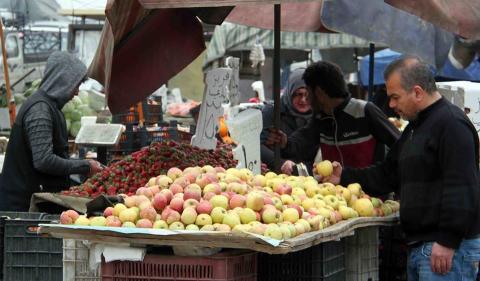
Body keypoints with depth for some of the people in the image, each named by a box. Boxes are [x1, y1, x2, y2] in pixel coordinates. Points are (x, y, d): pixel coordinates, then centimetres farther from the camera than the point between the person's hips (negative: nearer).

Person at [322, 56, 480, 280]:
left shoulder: (451, 123, -12)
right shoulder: (416, 127, 22)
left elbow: (461, 189, -20)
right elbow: (388, 174, 28)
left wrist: (448, 242, -23)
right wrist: (344, 177, 20)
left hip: (446, 250, -10)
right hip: (418, 247, 10)